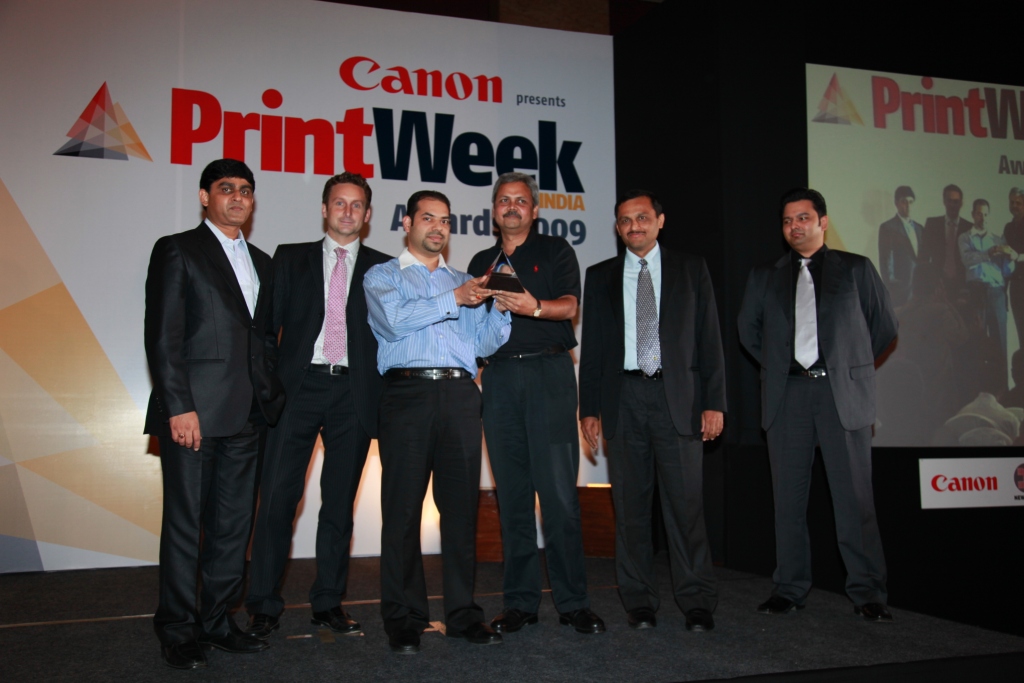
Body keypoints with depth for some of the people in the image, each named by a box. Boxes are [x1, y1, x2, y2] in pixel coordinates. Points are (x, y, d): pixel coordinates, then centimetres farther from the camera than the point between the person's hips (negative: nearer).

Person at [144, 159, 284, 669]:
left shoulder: (260, 262, 19)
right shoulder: (177, 250, 1)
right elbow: (163, 336, -7)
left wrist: (268, 396, 9)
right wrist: (179, 408, -15)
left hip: (245, 416, 6)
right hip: (193, 412, -6)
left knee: (233, 524, 9)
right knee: (185, 523, 1)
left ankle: (216, 620, 20)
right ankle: (178, 631, 13)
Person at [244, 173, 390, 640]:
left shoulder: (382, 268, 12)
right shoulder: (291, 258, 12)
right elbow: (268, 322, 6)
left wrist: (384, 395, -4)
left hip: (354, 394, 1)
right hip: (298, 388, 0)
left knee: (340, 502, 7)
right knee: (277, 497, -3)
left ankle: (328, 603, 18)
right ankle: (264, 606, 8)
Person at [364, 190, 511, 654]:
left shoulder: (465, 281, 24)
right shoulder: (383, 276, 13)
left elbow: (483, 343, 16)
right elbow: (394, 320, -8)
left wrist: (500, 307, -1)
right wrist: (454, 299, -9)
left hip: (460, 394, 3)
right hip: (408, 393, -3)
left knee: (462, 504, 3)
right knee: (403, 507, -2)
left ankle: (463, 613, 11)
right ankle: (403, 619, 6)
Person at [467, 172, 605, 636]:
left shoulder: (555, 251, 9)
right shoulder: (481, 263, 21)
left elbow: (569, 305, -8)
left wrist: (534, 307, -27)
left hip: (548, 372, -3)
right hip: (499, 376, 4)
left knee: (559, 490, -8)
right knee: (512, 492, 3)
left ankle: (572, 602, -1)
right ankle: (520, 601, 9)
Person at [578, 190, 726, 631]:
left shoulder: (691, 269, 10)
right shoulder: (600, 277, 13)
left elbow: (709, 338, 6)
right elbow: (591, 346, 11)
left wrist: (714, 402, -2)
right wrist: (589, 407, 4)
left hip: (678, 397, -1)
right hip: (624, 398, 2)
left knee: (685, 502, -3)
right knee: (630, 504, 4)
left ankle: (697, 602, 8)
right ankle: (639, 602, 14)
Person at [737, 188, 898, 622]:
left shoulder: (856, 269, 9)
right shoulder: (765, 276, 14)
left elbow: (885, 326, 12)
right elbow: (747, 328, 24)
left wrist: (851, 365, 10)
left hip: (843, 393, -2)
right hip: (786, 395, 2)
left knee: (854, 496, -3)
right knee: (788, 496, 4)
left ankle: (867, 593, 6)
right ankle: (790, 590, 12)